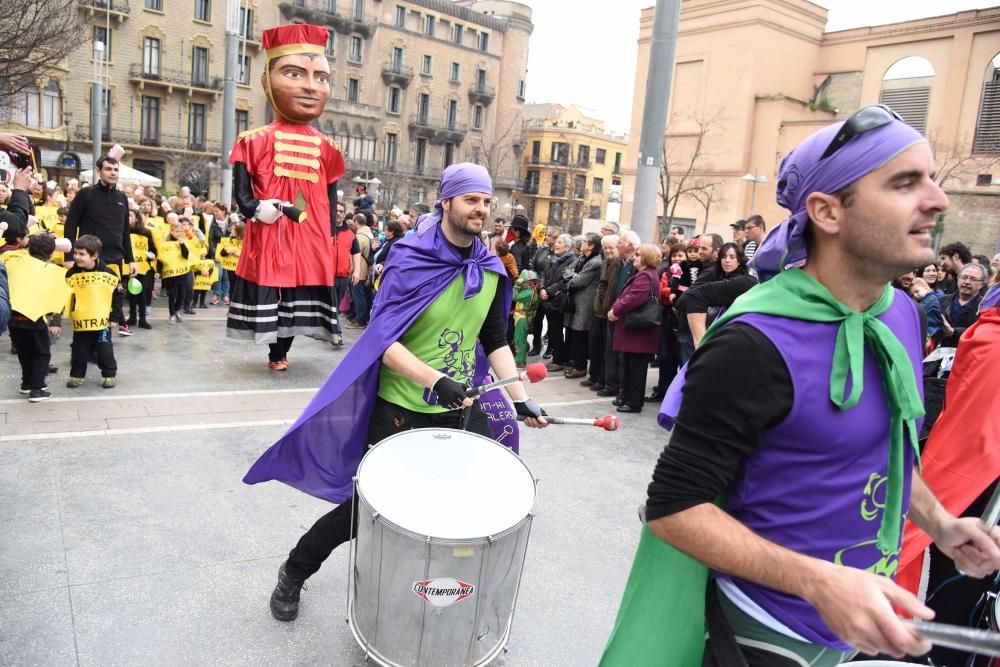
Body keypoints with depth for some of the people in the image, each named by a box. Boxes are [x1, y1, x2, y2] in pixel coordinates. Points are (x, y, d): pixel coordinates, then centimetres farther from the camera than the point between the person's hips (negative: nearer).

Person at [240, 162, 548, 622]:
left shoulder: (491, 270, 1)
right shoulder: (410, 261, -15)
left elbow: (495, 341, 8)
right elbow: (382, 340, -21)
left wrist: (519, 398, -3)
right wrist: (437, 381, -33)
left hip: (460, 410, 5)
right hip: (399, 410, -5)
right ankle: (294, 573, 31)